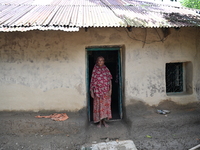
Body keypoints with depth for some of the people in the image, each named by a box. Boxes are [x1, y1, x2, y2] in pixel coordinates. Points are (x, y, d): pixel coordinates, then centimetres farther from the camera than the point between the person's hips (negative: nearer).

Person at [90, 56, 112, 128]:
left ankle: (104, 121, 18)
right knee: (98, 105, 1)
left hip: (106, 91, 2)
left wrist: (110, 89, -3)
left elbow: (110, 80, 5)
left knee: (106, 105, 5)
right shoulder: (95, 70, 0)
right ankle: (99, 122, 13)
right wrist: (91, 91, -5)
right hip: (98, 91, -2)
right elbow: (92, 81, 0)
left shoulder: (106, 69, 5)